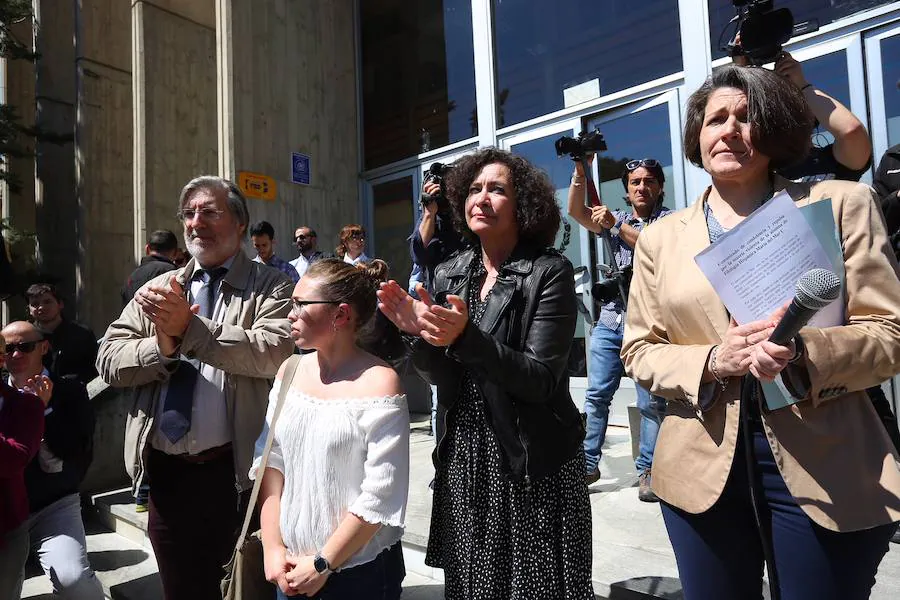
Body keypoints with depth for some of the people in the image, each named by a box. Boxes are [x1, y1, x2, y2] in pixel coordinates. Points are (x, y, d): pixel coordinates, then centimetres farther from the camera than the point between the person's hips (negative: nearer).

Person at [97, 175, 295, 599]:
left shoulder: (270, 287, -4)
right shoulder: (158, 289, 10)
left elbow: (275, 353, -21)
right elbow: (109, 361, 4)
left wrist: (190, 329, -22)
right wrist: (161, 346, -15)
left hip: (236, 472, -4)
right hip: (164, 472, 5)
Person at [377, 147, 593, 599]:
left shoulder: (549, 271, -11)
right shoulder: (448, 274, 4)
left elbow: (540, 380, -17)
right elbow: (443, 378, 3)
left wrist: (465, 337, -29)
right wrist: (418, 332, -16)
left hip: (532, 460, -4)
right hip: (463, 456, 5)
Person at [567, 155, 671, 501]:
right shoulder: (614, 219, 19)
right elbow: (576, 211, 6)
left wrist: (616, 225, -14)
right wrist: (580, 170, -4)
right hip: (610, 318, 4)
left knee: (651, 401, -2)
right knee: (596, 394, 2)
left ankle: (647, 471, 8)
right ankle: (588, 463, 10)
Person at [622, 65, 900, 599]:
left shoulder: (842, 205, 2)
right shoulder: (660, 238, 6)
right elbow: (639, 352, 4)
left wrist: (803, 352, -21)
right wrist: (711, 360, -15)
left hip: (826, 469, -1)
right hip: (703, 468, 2)